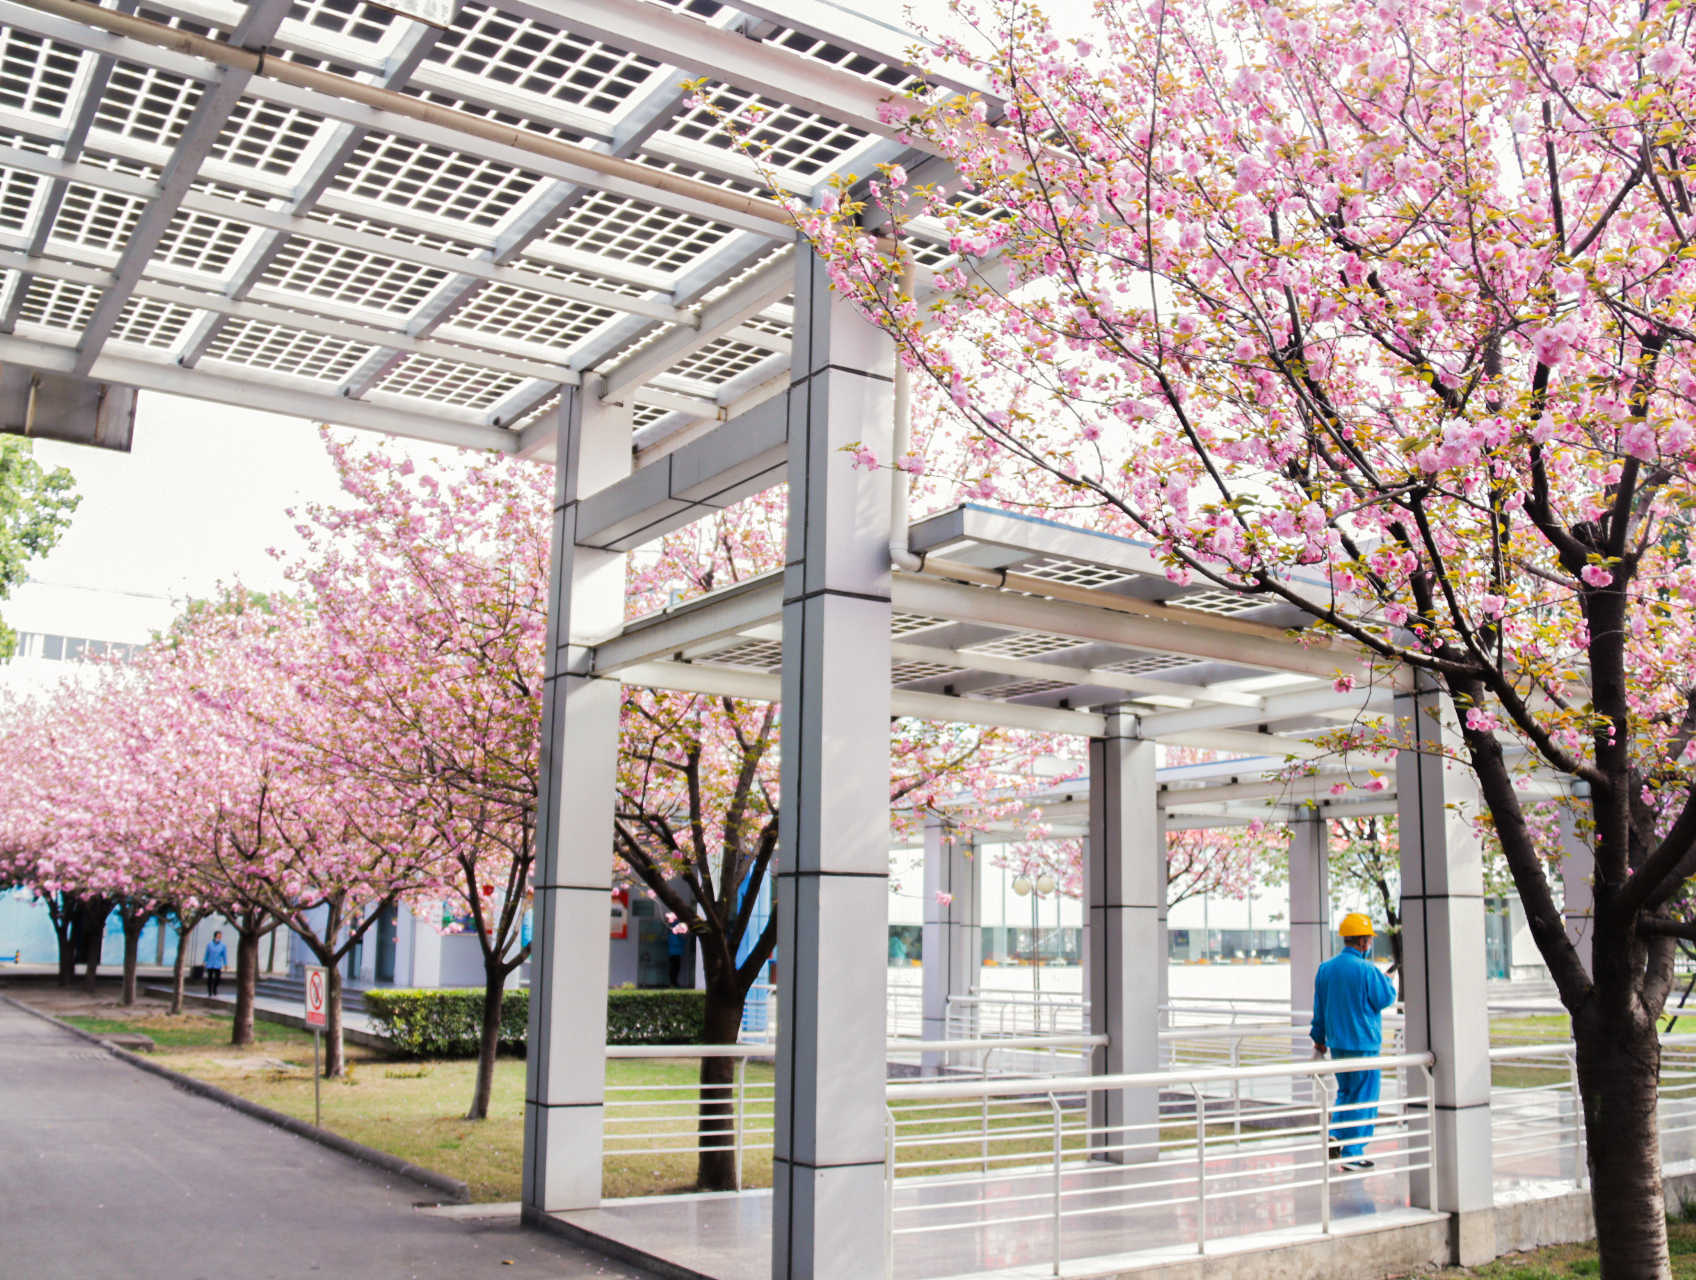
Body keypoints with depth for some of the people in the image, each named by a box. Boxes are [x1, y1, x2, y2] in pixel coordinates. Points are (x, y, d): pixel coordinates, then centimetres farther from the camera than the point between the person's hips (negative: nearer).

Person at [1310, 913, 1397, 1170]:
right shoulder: (1367, 970, -16)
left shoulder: (1325, 968, 5)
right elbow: (1386, 999, -6)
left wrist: (1319, 1038, 20)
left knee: (1345, 1092, 21)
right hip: (1363, 1043, -6)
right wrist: (1387, 981, 14)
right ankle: (1353, 1153, 5)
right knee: (1364, 1099, 3)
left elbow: (1319, 1007, 11)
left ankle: (1336, 1135, 4)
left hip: (1336, 1042, 6)